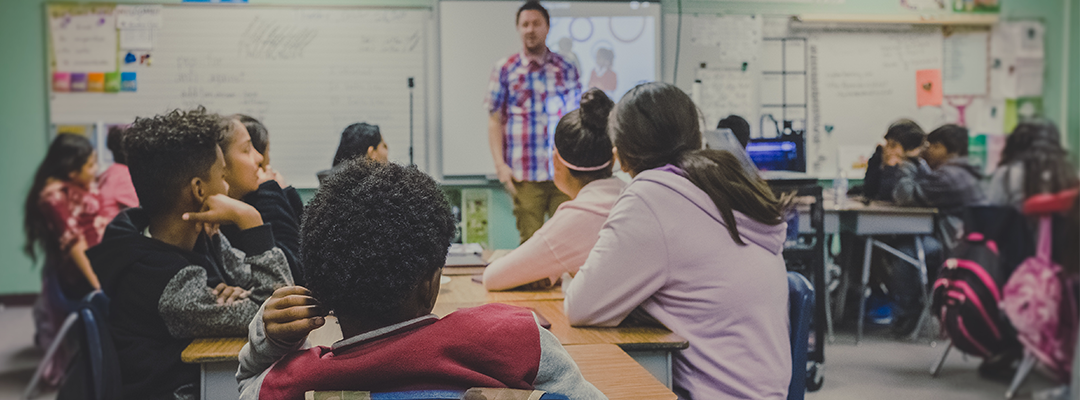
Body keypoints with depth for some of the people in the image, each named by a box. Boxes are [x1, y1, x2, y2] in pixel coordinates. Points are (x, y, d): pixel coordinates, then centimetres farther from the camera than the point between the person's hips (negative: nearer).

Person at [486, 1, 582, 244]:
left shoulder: (566, 69, 10)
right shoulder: (505, 69, 6)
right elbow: (494, 120, 4)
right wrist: (500, 164, -5)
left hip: (563, 172, 1)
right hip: (524, 176, -1)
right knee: (530, 240, 1)